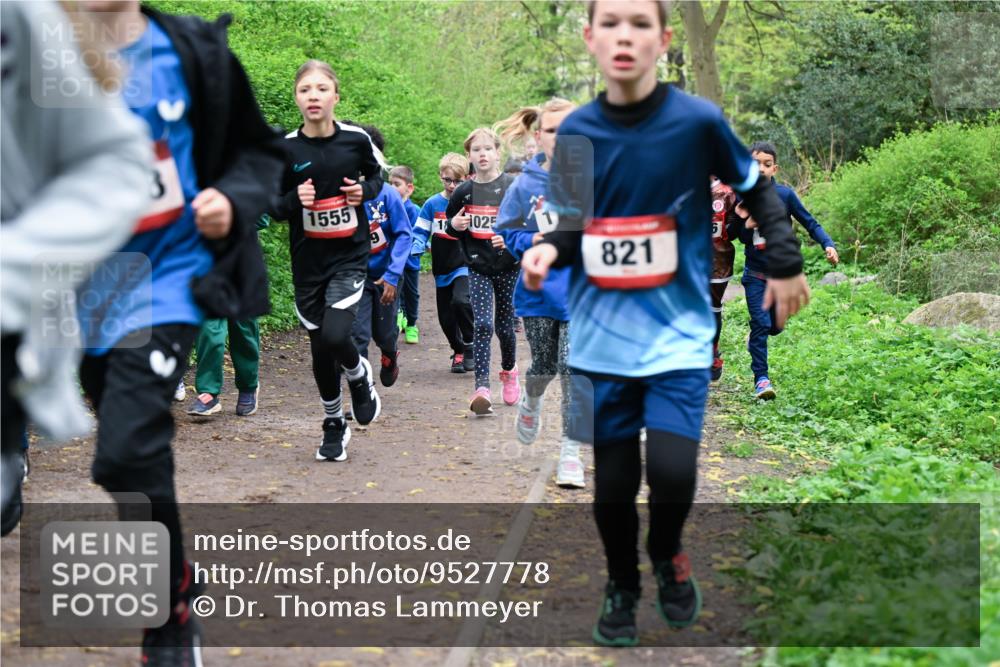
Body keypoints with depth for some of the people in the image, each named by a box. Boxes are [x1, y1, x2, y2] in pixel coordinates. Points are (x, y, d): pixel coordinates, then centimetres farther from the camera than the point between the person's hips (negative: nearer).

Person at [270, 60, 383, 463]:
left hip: (350, 256, -1)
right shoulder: (286, 148, -6)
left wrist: (365, 191, -7)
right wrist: (295, 199, -19)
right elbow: (274, 207, 3)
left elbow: (376, 176, 14)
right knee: (320, 349, 8)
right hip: (308, 262, 2)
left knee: (334, 335, -20)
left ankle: (360, 376, 16)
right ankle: (334, 426, 30)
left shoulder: (356, 139, -6)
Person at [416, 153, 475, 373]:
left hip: (464, 266, -3)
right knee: (446, 318, 10)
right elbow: (419, 232, 3)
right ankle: (458, 352, 34)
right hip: (442, 269, 3)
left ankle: (470, 347, -8)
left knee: (461, 301, -27)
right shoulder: (432, 204, 0)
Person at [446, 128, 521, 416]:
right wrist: (454, 225, -5)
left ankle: (509, 371, 39)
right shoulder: (463, 192, 3)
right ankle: (482, 387, -19)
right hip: (477, 268, 1)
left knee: (504, 325, 10)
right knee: (482, 324, -13)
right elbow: (452, 226, 18)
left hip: (508, 266, -1)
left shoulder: (513, 186, -5)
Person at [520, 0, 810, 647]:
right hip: (601, 337, 2)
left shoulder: (698, 120, -10)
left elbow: (758, 188, 6)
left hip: (678, 332, -2)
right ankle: (621, 586, 33)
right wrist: (548, 250, -14)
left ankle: (668, 554, 18)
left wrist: (786, 265, 2)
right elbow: (571, 228, 7)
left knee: (672, 472, -16)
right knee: (612, 485, 5)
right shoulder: (575, 131, -3)